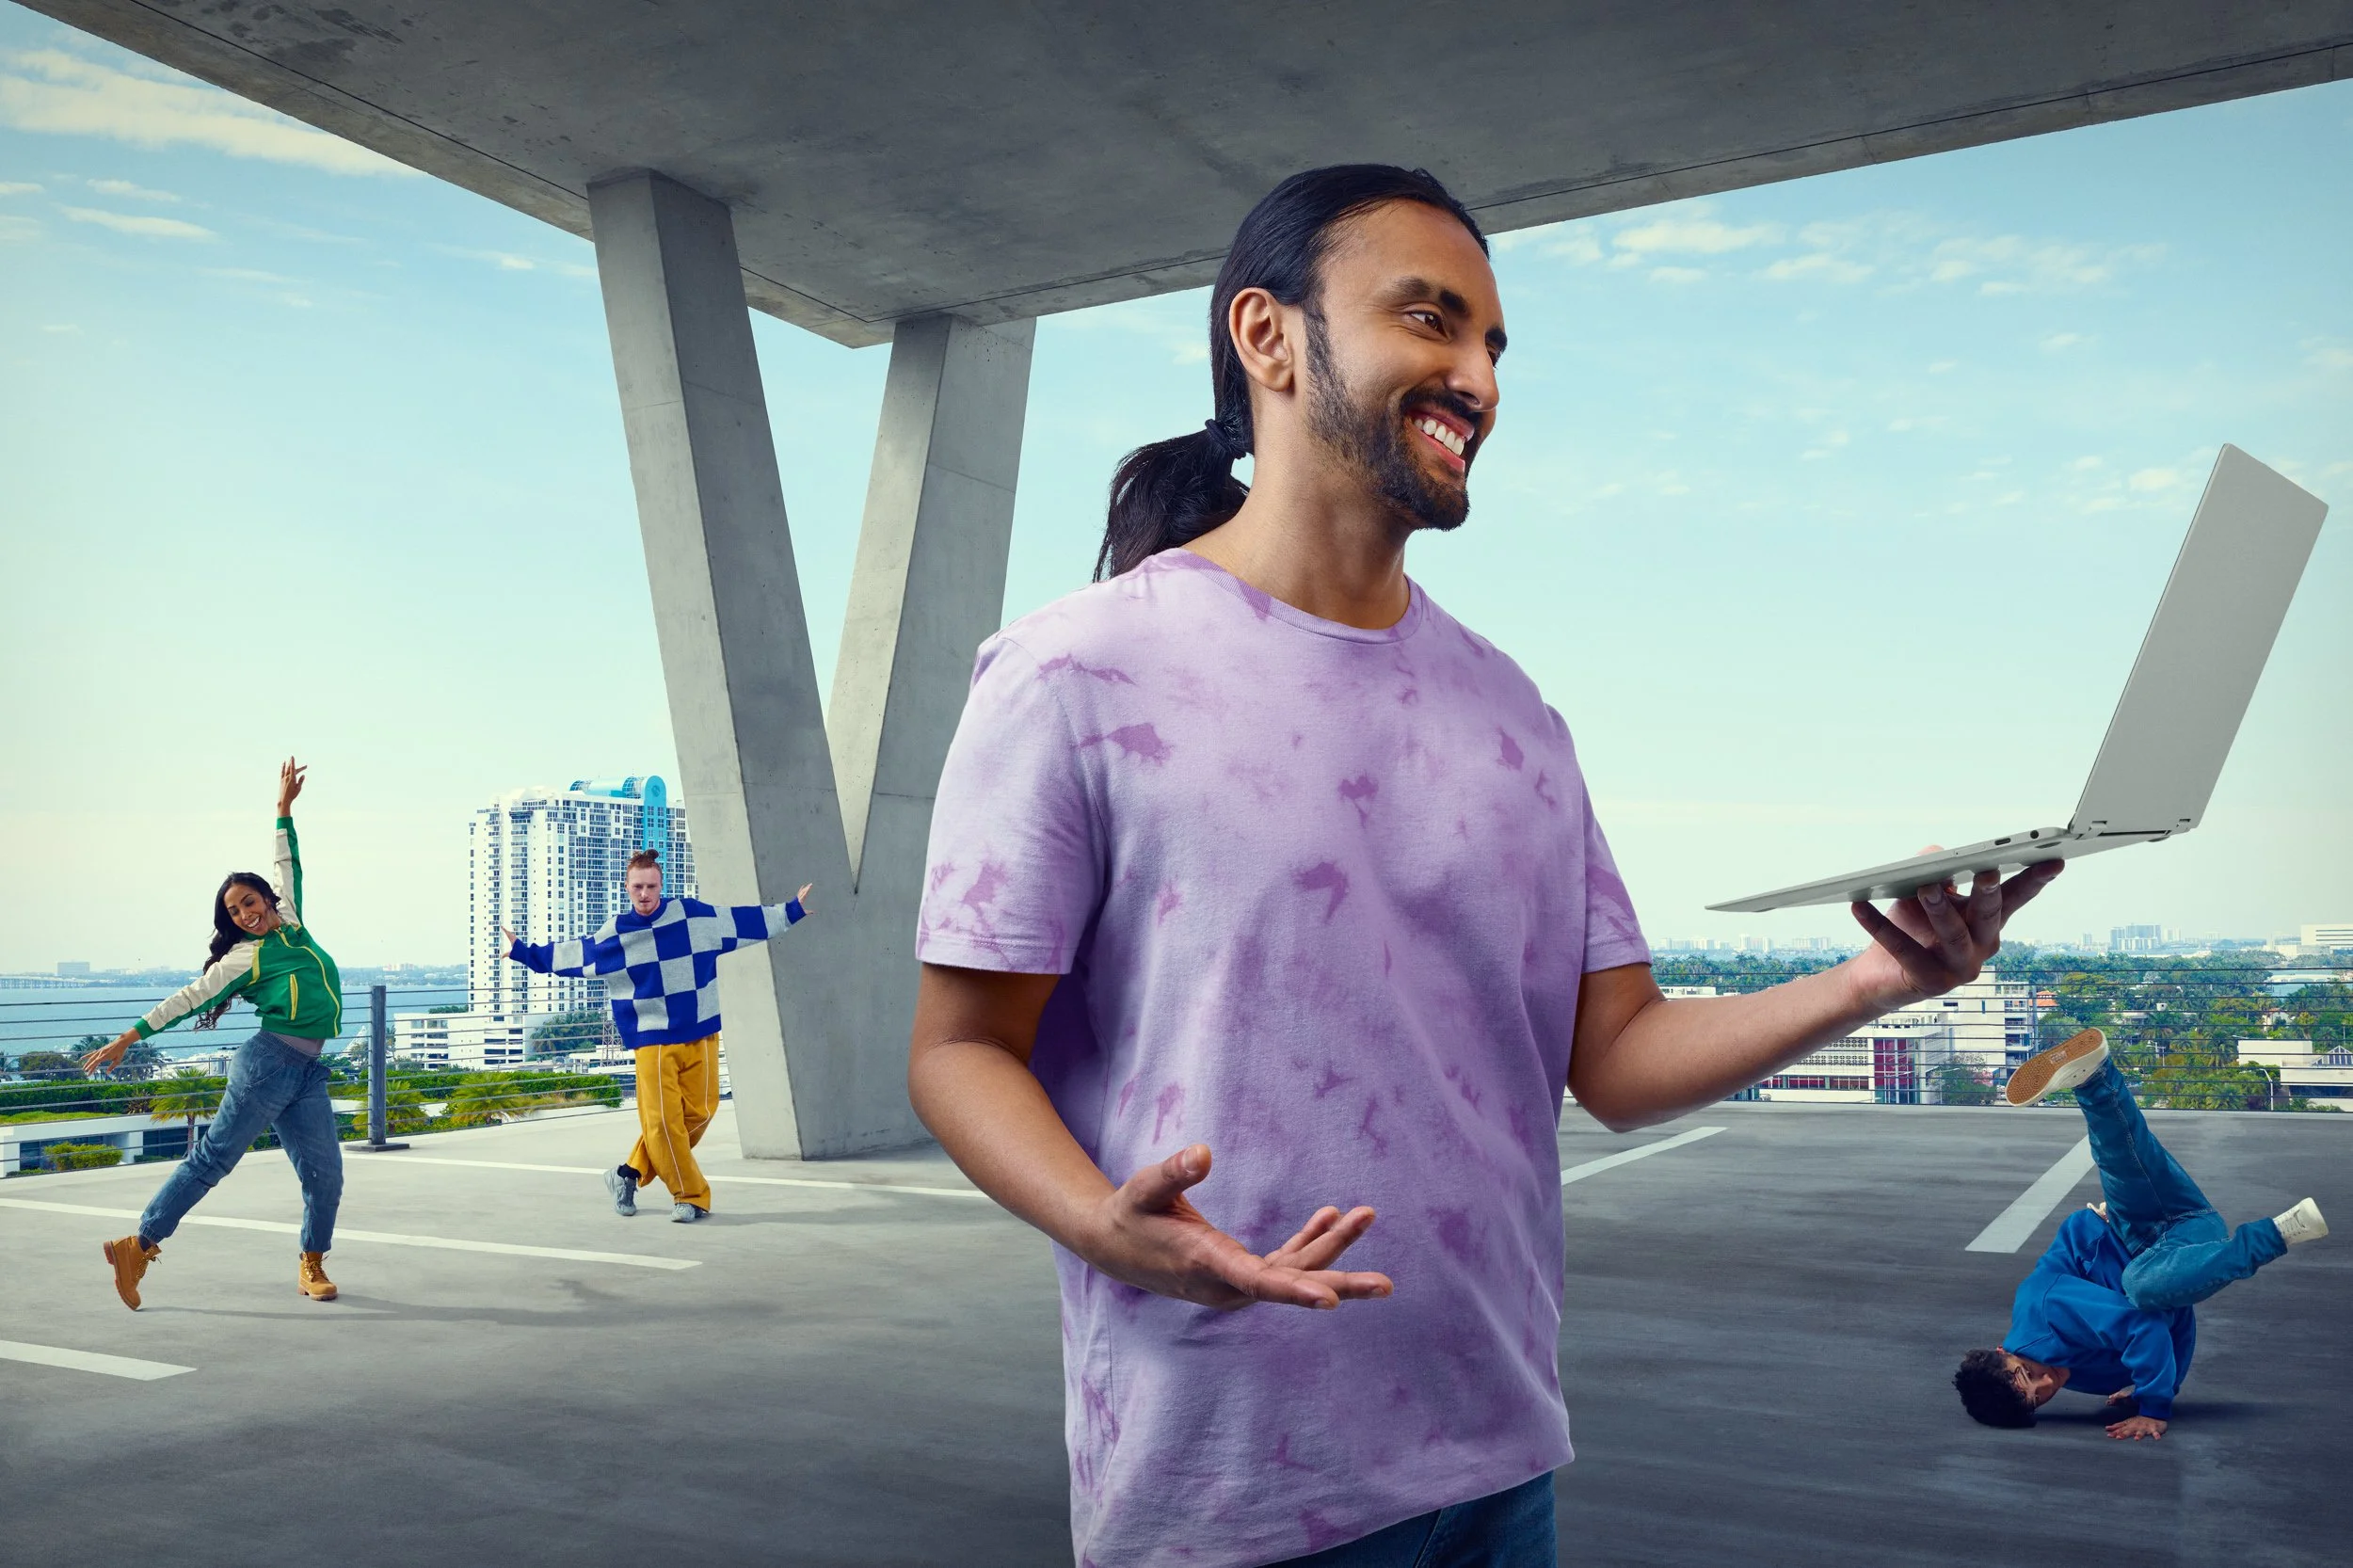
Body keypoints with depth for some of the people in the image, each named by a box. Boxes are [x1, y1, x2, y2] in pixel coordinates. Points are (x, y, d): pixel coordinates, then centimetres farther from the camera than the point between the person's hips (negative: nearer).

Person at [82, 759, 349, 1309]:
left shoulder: (291, 923, 17)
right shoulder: (243, 958, 2)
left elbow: (287, 867, 26)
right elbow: (186, 999, 4)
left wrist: (285, 809, 27)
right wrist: (127, 1039, 3)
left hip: (308, 1073, 5)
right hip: (269, 1063, -5)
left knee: (325, 1174, 0)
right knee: (212, 1158, -5)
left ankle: (312, 1266, 13)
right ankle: (138, 1247, 2)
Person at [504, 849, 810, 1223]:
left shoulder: (694, 916, 4)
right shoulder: (613, 934, 5)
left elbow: (744, 921, 12)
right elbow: (570, 954, 17)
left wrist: (791, 911, 15)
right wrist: (524, 951, 16)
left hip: (701, 1035, 1)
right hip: (652, 1041, -1)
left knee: (698, 1112, -3)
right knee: (661, 1121, -10)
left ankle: (631, 1173, 16)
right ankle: (690, 1196, 4)